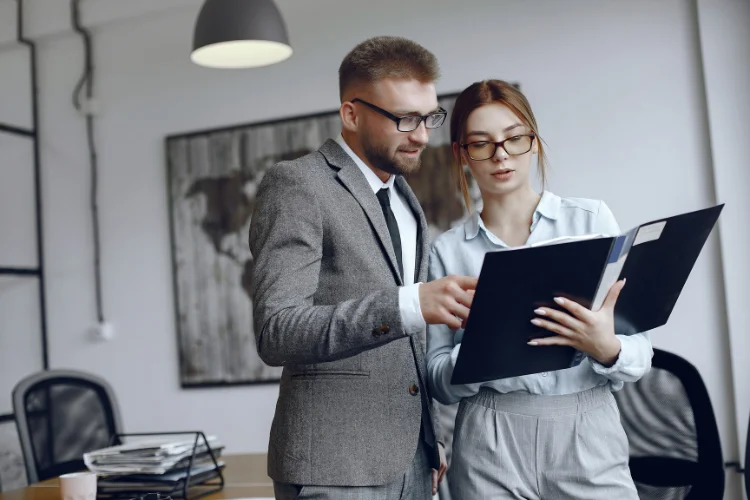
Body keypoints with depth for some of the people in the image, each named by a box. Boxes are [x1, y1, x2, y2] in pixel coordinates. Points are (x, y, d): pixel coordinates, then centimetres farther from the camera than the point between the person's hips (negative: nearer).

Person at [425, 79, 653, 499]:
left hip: (588, 436, 0)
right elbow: (439, 382, 4)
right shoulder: (448, 250, 4)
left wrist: (607, 349, -21)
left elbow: (641, 356, 1)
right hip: (491, 448, 1)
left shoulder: (592, 218, 1)